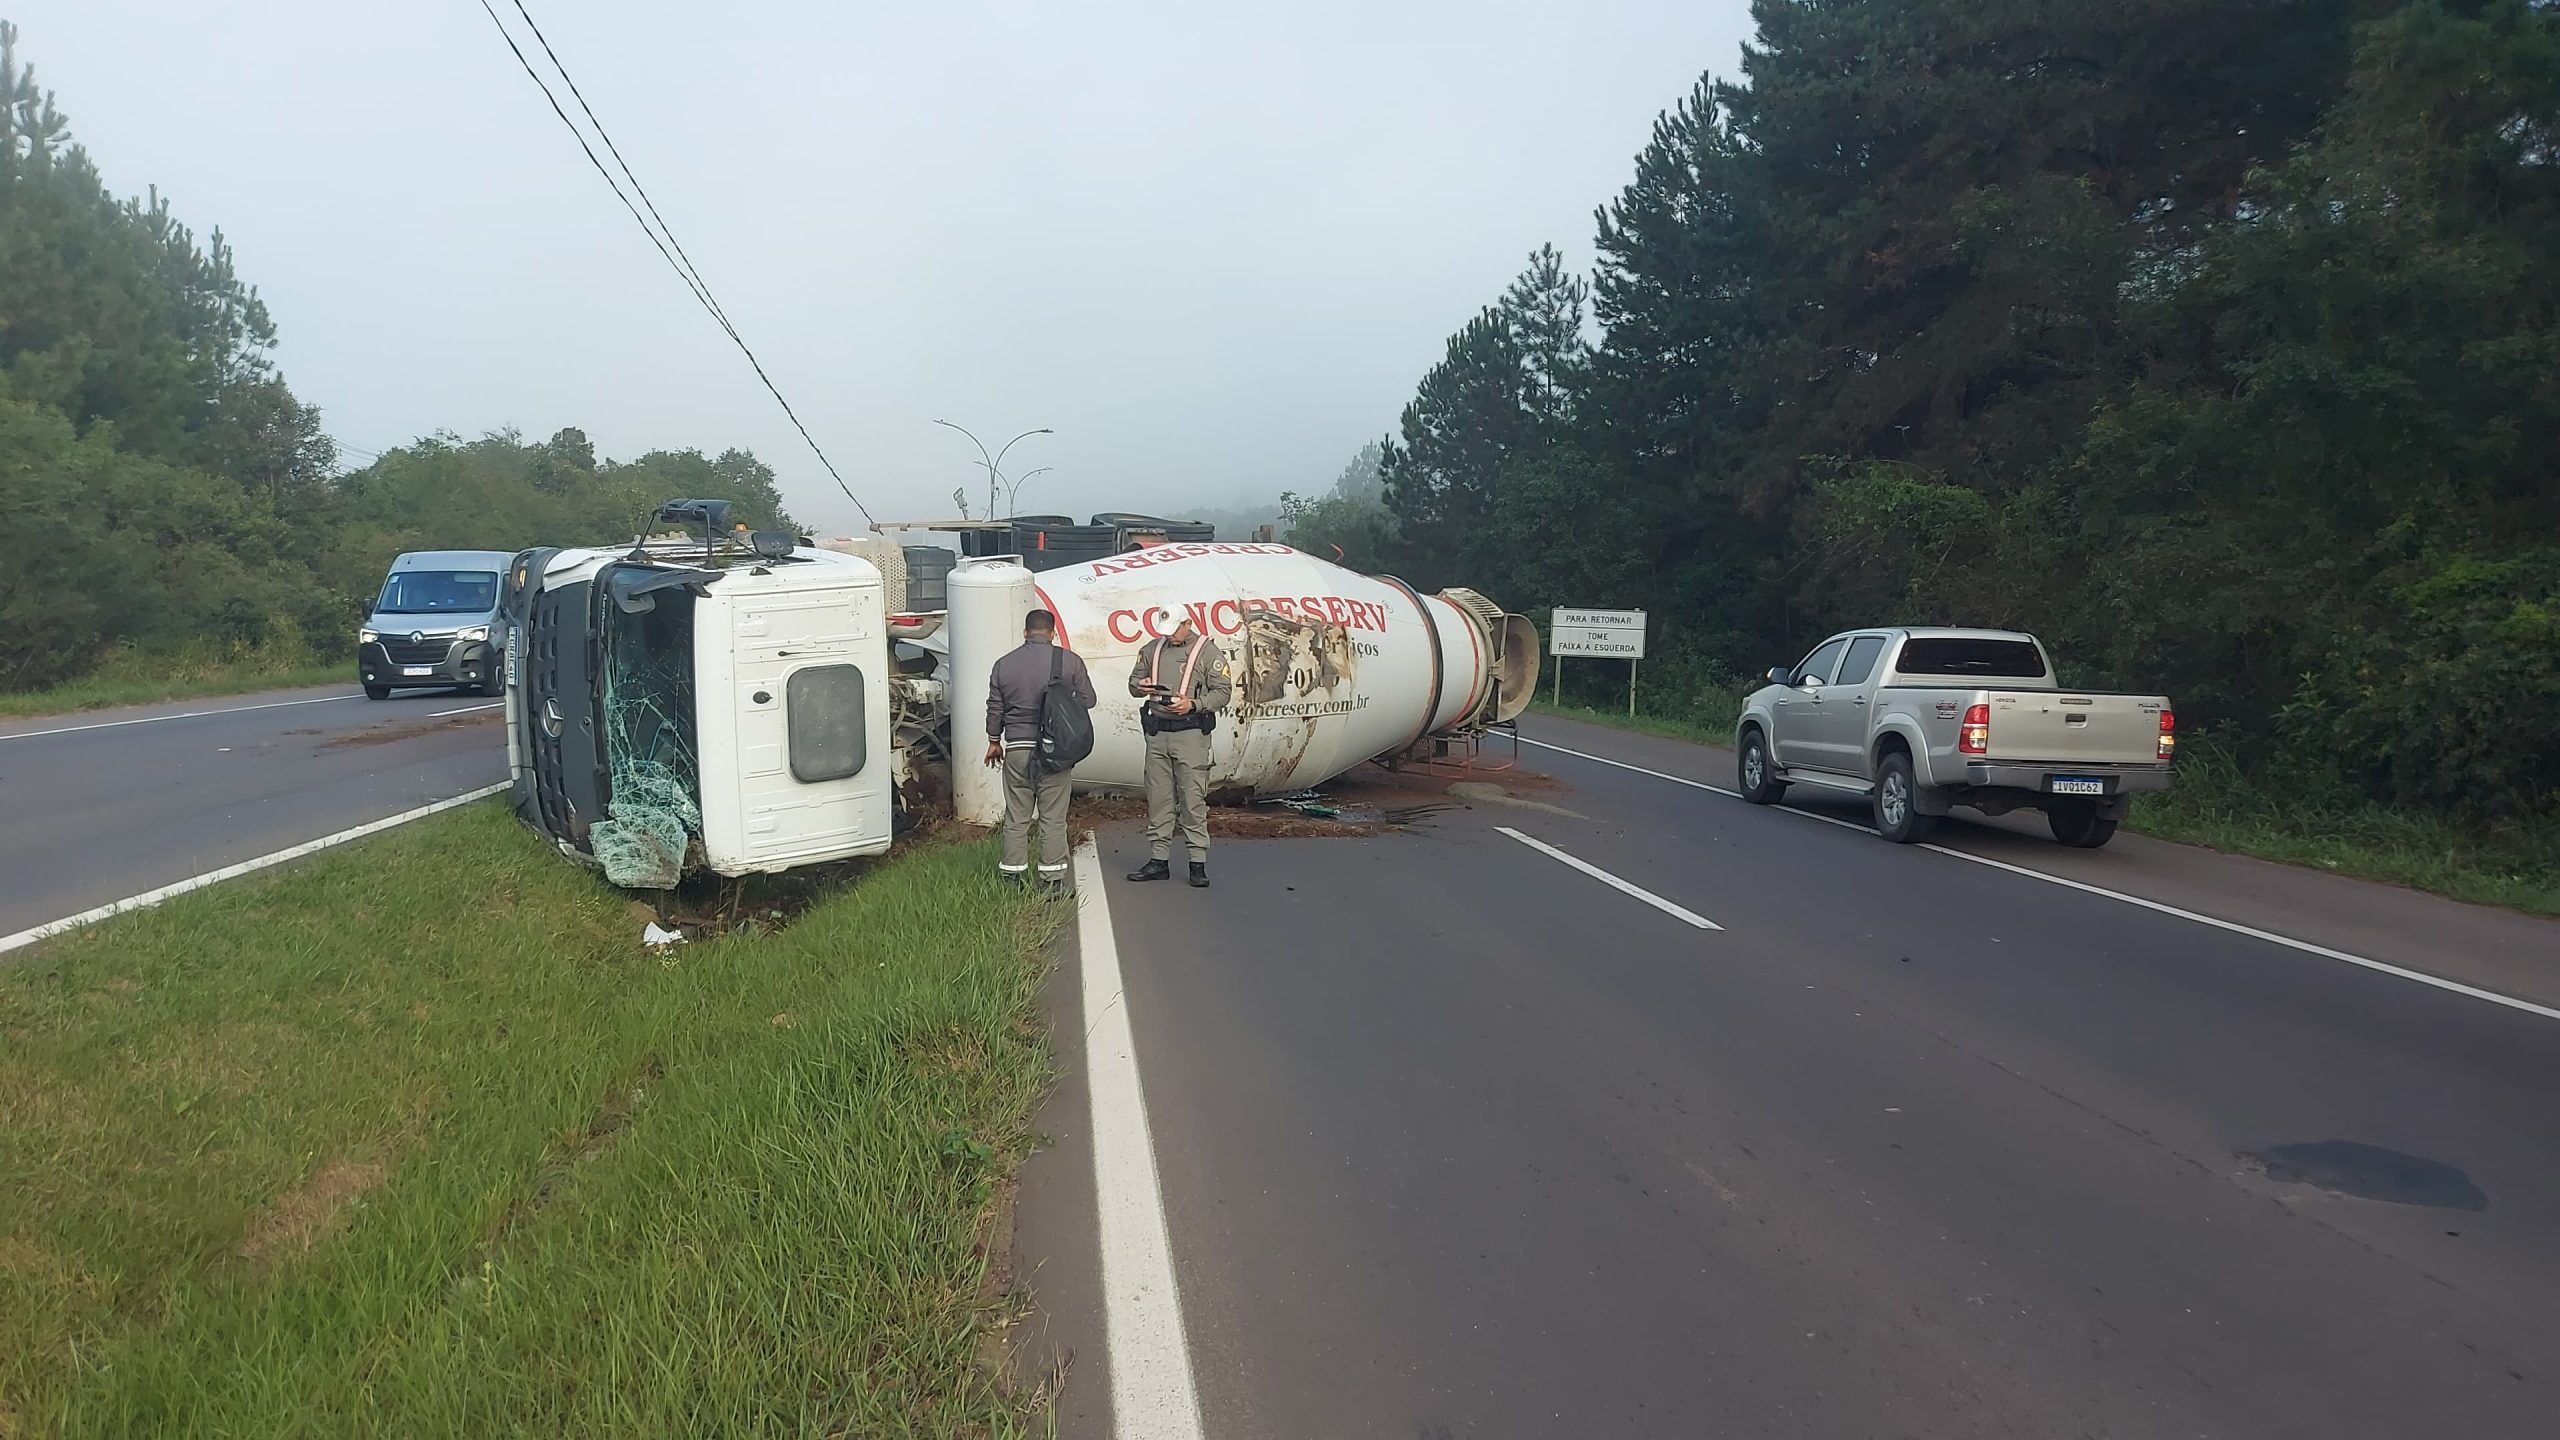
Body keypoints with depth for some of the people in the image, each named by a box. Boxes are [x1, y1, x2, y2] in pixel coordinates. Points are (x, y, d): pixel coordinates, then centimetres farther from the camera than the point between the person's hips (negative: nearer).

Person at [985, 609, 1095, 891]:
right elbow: (1087, 699, 2)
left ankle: (1012, 876, 15)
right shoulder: (1069, 660, -4)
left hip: (1016, 749, 2)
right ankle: (1052, 878, 6)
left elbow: (995, 708, 10)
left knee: (1016, 817, 10)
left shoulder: (1004, 663, 3)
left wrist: (994, 741, 23)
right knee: (1053, 817, 3)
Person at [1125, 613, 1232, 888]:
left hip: (1190, 733, -5)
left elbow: (1223, 691, -3)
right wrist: (1141, 687, -4)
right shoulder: (1151, 649, 15)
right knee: (1158, 798, 7)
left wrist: (1193, 704, -17)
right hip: (1156, 733, 5)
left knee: (1193, 799, -5)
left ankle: (1198, 864, -1)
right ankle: (1159, 860, 13)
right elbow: (1133, 683, 20)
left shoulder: (1207, 651, 1)